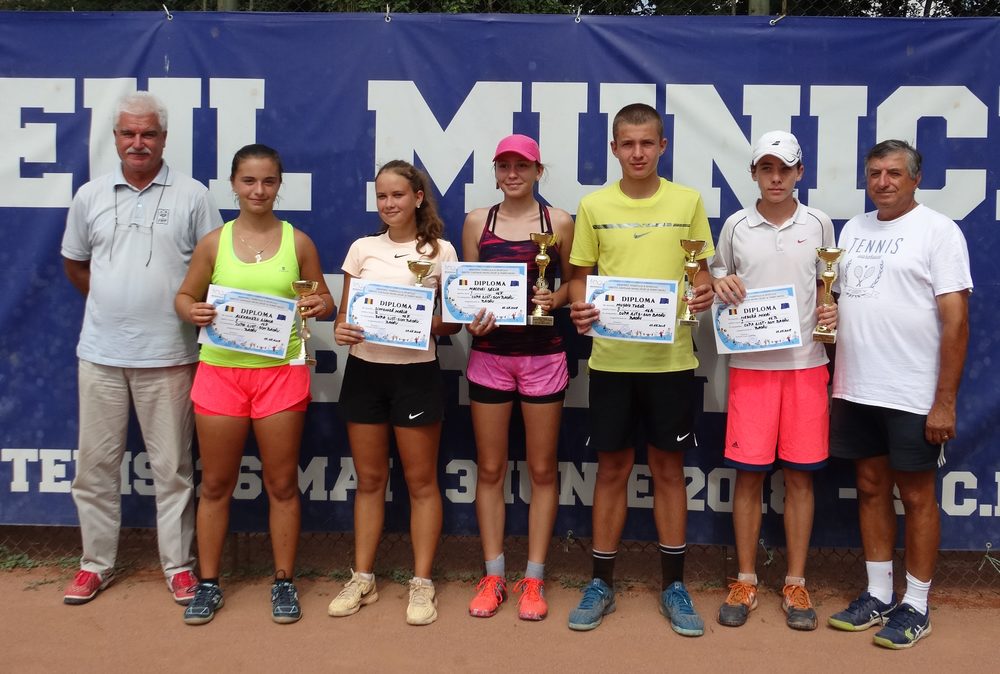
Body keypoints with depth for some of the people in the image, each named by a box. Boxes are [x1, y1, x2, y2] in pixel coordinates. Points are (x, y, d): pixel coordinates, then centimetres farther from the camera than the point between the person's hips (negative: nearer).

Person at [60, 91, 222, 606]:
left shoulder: (192, 196, -1)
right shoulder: (91, 196, 8)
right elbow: (74, 265, 18)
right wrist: (112, 302, 11)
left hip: (167, 355, -3)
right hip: (100, 353, 3)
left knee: (172, 465, 5)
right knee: (96, 462, 10)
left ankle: (178, 565, 17)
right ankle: (96, 563, 24)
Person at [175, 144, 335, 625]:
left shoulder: (298, 242, 2)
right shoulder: (213, 242, 4)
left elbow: (324, 300, 8)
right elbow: (185, 295, 11)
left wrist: (321, 307, -15)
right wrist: (191, 312, -12)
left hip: (280, 371, -1)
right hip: (220, 369, 1)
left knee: (282, 484, 7)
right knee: (216, 483, 9)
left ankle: (284, 582, 21)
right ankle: (208, 584, 23)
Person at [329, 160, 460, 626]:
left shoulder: (440, 251, 0)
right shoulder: (363, 248, 7)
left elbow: (455, 321, 1)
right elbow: (344, 313, 9)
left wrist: (428, 324, -20)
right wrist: (341, 331, -14)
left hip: (416, 371, -2)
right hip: (364, 369, 3)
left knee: (421, 481, 4)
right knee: (369, 479, 11)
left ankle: (422, 584, 14)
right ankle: (362, 579, 21)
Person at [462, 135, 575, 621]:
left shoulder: (559, 222, 1)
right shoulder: (477, 221, 6)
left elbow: (574, 282, 8)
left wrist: (555, 298, -13)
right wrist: (470, 321, -12)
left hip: (543, 355, -1)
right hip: (489, 354, 2)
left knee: (541, 469, 5)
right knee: (489, 469, 7)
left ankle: (534, 579, 17)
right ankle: (493, 576, 19)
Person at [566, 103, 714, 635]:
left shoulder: (687, 202, 2)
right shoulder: (593, 206, 2)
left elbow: (701, 271, 7)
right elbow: (580, 276, 7)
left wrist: (705, 292, -15)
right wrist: (578, 306, -14)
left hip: (670, 357, 0)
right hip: (611, 356, 0)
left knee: (668, 468, 9)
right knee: (612, 468, 8)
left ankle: (674, 586, 22)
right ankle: (601, 584, 22)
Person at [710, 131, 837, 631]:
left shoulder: (818, 224, 5)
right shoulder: (735, 225, 3)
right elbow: (717, 280, 13)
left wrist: (831, 312, -5)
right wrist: (720, 285, -10)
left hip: (805, 363, 1)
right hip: (750, 364, 0)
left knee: (799, 474, 5)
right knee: (748, 473, 3)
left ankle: (796, 584, 17)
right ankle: (745, 581, 16)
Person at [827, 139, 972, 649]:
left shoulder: (938, 231, -7)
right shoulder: (854, 228, 11)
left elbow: (955, 321, -11)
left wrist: (945, 400, -15)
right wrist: (836, 380, 10)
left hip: (912, 396, -6)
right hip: (855, 391, 6)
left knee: (916, 496, 5)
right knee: (871, 489, 12)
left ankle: (916, 607, 17)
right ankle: (878, 596, 25)